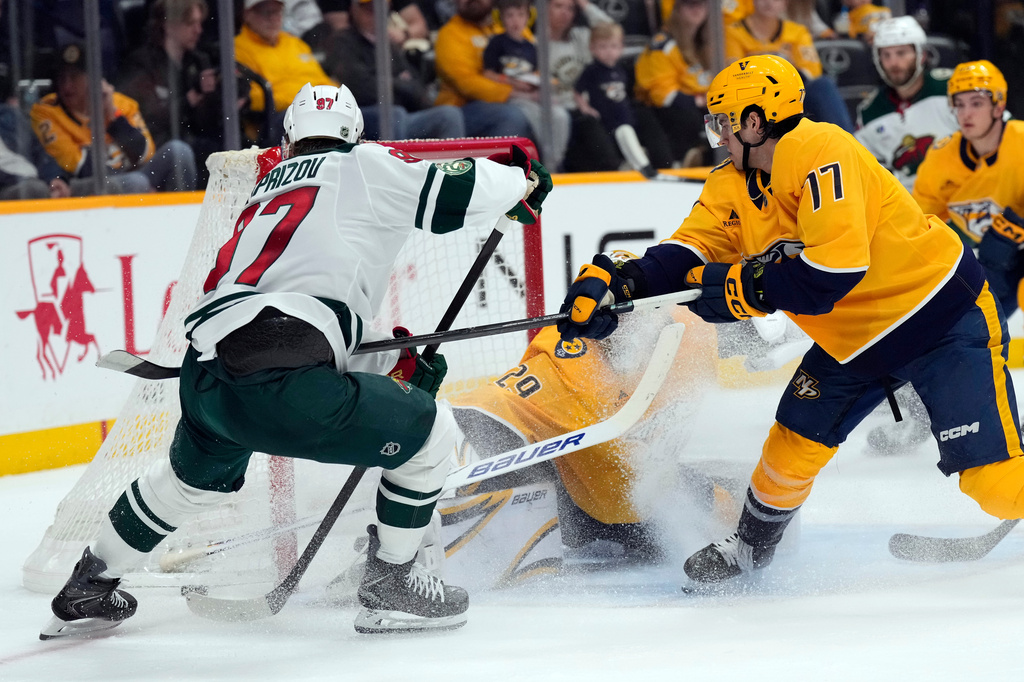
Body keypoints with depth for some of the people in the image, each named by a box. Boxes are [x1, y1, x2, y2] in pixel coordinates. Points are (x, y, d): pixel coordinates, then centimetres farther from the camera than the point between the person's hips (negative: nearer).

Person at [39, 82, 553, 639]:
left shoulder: (270, 185, 32)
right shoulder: (364, 166, 11)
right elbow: (459, 190, 6)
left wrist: (394, 362, 34)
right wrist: (522, 180, 28)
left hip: (203, 377, 8)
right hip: (277, 384, -8)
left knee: (197, 477, 38)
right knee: (429, 431, 12)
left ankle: (85, 591, 50)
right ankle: (389, 589, 18)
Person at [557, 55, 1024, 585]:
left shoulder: (820, 153, -25)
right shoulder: (734, 187, 3)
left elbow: (837, 264, -33)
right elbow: (688, 252, -2)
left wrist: (744, 289, -24)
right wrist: (610, 281, -19)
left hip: (945, 315, -8)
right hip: (854, 338, 8)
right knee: (794, 443, 8)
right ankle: (751, 547, 30)